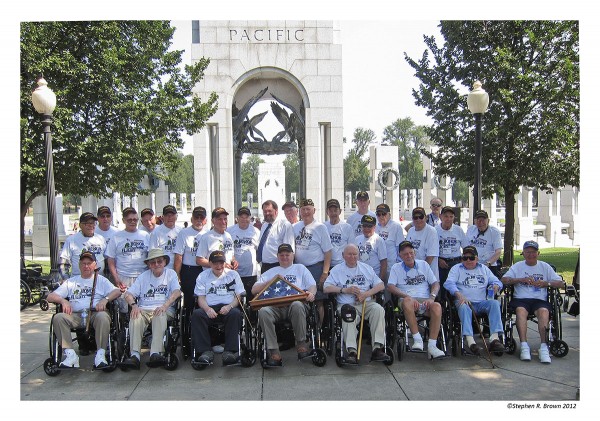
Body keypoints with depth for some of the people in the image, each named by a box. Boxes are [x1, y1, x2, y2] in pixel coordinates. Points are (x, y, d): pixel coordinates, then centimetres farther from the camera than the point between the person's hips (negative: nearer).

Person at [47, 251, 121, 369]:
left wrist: (105, 299, -14)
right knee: (58, 318, -27)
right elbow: (50, 296, 18)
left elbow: (117, 291, 6)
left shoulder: (101, 280, 21)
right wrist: (63, 300, -5)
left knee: (103, 317, -36)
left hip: (95, 313, -2)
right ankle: (70, 354, -30)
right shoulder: (70, 282, 26)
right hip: (75, 315, 2)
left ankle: (100, 354, -36)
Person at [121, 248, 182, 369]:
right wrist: (134, 305, -13)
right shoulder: (143, 276, 20)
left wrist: (165, 306, -22)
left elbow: (177, 292, -3)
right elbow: (128, 294, 11)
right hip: (144, 309, 2)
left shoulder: (170, 274, 14)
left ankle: (155, 353, -47)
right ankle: (135, 355, -41)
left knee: (160, 316, -37)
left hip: (164, 309, -2)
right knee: (135, 318, -32)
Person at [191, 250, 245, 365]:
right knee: (197, 314, -31)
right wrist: (207, 309, -15)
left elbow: (239, 296, 7)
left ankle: (230, 351, -37)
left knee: (235, 313, -35)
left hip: (228, 308, -1)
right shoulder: (203, 276, 17)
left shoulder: (233, 275, 16)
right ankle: (206, 351, -33)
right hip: (210, 309, 1)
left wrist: (229, 306, -15)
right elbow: (201, 298, 7)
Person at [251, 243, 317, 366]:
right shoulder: (271, 272, 32)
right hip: (274, 305, 1)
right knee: (263, 311, -34)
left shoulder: (300, 268, 30)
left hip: (294, 302, -1)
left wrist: (311, 293, -8)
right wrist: (271, 281, 7)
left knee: (297, 306, -39)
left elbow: (312, 286, 17)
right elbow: (254, 290, 21)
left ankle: (301, 343, -23)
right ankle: (273, 351, -29)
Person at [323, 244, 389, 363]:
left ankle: (378, 348, -33)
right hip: (346, 304, -2)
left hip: (366, 303, 2)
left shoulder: (367, 268, 20)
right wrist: (344, 290, -10)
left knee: (378, 309, -29)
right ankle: (351, 351, -43)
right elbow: (326, 288, 2)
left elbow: (381, 285, 11)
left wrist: (366, 294, -6)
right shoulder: (337, 270, 13)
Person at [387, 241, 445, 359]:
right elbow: (391, 286, -1)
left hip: (425, 301, 2)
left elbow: (435, 283, 15)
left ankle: (432, 346, -31)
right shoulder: (396, 268, 14)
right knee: (407, 301, -39)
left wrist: (432, 297, -6)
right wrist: (408, 296, -16)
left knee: (437, 306, -32)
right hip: (408, 300, -2)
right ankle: (417, 340, -34)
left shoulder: (423, 264, 20)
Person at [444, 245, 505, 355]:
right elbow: (449, 283, -2)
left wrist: (496, 286, -7)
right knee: (463, 307, -37)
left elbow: (497, 281, 20)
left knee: (495, 303, -27)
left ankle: (494, 338, -35)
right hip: (464, 301, -3)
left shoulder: (484, 269, 24)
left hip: (481, 302, 3)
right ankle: (470, 340, -49)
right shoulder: (456, 268, 14)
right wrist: (459, 295, -20)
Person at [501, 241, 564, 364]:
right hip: (520, 299, 0)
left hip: (540, 300, 1)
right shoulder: (518, 266, 15)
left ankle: (544, 347, -37)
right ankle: (524, 346, -38)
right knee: (521, 310, -34)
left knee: (543, 311, -33)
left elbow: (560, 283, 10)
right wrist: (522, 279, -11)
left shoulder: (545, 267, 18)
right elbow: (504, 280, 2)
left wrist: (546, 283, -8)